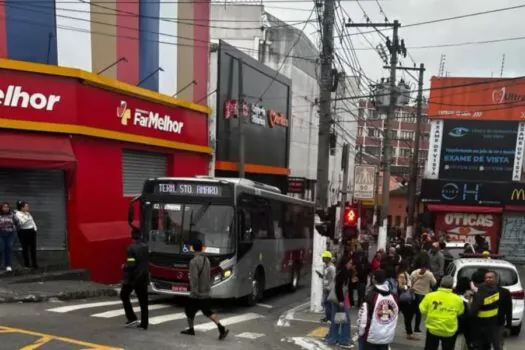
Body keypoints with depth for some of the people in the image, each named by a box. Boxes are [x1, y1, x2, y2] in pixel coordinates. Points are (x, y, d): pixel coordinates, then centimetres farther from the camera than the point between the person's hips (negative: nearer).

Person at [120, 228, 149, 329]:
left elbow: (131, 265, -21)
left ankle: (132, 318, 7)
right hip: (143, 277, 6)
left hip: (132, 277, -5)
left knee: (124, 296, 15)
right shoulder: (145, 247, 6)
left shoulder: (131, 248, -16)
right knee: (143, 300, 9)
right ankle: (144, 323, 9)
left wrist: (124, 267, -4)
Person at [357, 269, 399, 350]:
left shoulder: (371, 296, -17)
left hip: (372, 337, -5)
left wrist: (360, 333, -1)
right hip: (388, 337, 5)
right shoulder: (394, 297, 0)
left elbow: (363, 317, -15)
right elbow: (396, 317, 11)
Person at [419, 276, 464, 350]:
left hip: (433, 329, 0)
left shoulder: (430, 296, -11)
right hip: (449, 331, 0)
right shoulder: (457, 299, -10)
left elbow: (422, 310, -6)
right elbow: (460, 312, 3)